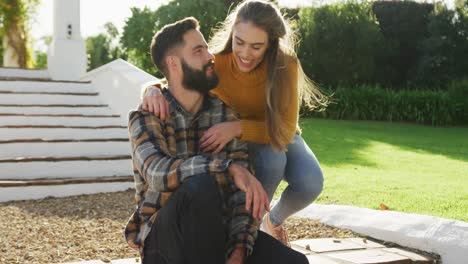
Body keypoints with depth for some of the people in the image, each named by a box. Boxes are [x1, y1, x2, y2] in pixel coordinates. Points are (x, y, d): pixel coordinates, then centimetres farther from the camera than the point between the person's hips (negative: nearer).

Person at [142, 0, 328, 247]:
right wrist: (153, 91, -41)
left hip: (281, 138, 1)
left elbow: (286, 130, -29)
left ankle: (274, 221, 5)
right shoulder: (217, 63, -26)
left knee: (310, 182, -30)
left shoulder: (285, 65, -27)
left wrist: (237, 127, -46)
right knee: (272, 158, -36)